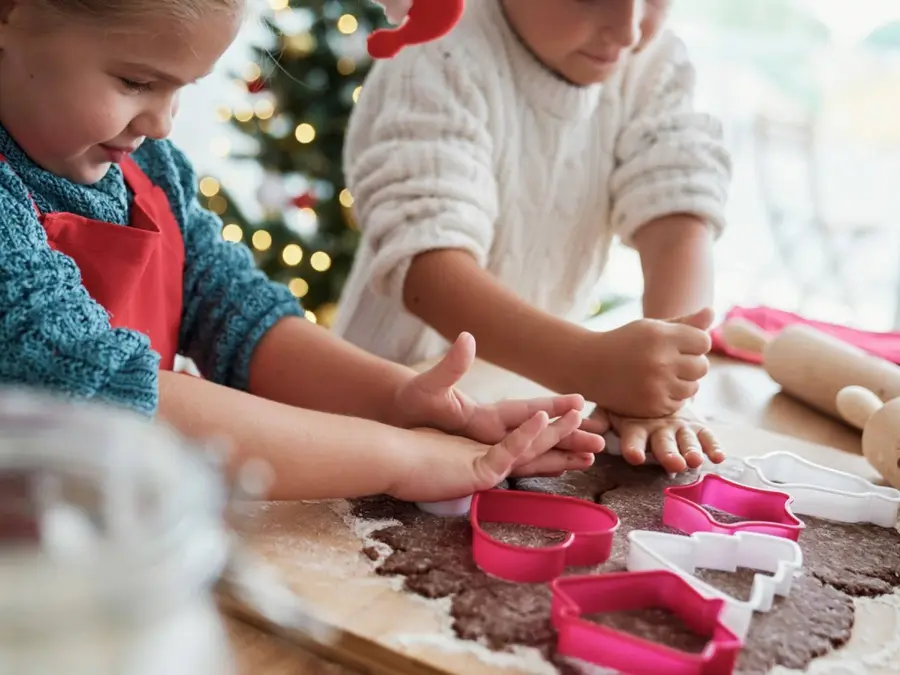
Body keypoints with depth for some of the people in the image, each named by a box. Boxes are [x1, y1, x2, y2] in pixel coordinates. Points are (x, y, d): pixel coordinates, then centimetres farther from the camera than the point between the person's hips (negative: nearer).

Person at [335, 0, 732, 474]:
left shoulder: (655, 65, -2)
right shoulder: (441, 64, -18)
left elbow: (680, 216, -15)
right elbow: (426, 266, -29)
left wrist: (661, 396, -30)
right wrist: (589, 366, -43)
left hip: (542, 393, 5)